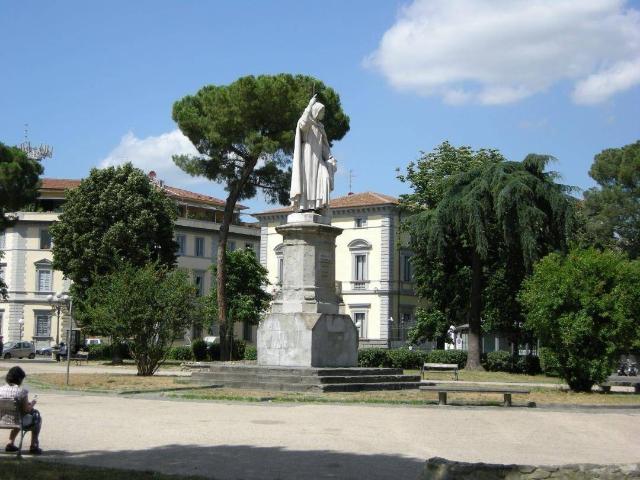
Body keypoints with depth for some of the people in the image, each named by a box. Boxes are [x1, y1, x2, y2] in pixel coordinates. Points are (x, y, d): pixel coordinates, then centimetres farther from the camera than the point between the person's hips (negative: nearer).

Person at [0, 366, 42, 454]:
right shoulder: (22, 391, -22)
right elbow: (26, 410, -20)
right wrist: (32, 404, 1)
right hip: (19, 421, -5)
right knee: (37, 416, 25)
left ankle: (10, 443, 37)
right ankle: (34, 446, 28)